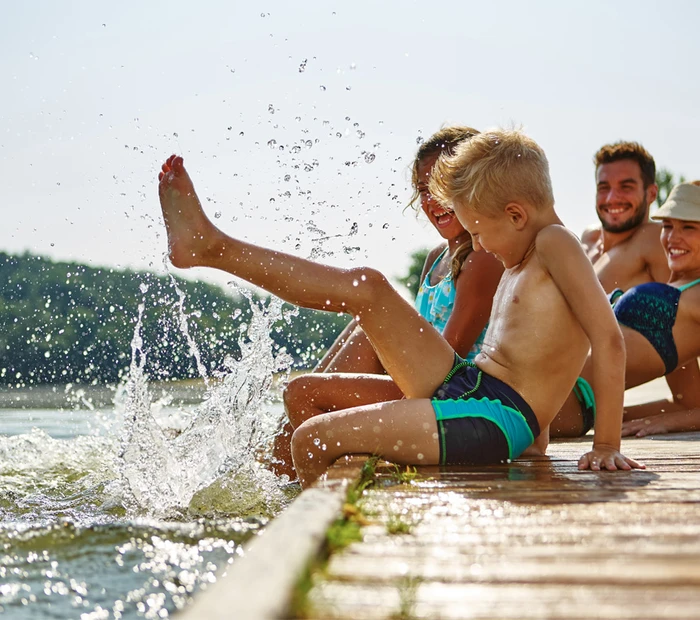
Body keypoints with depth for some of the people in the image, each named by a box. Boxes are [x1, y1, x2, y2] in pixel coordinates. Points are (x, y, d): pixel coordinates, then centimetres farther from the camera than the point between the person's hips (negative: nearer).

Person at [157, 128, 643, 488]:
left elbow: (609, 339, -21)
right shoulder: (522, 261, 19)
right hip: (465, 384, 9)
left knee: (310, 439, -12)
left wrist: (607, 446, -22)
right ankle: (208, 246, 9)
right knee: (368, 288, 4)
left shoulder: (554, 244, -11)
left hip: (492, 420, -9)